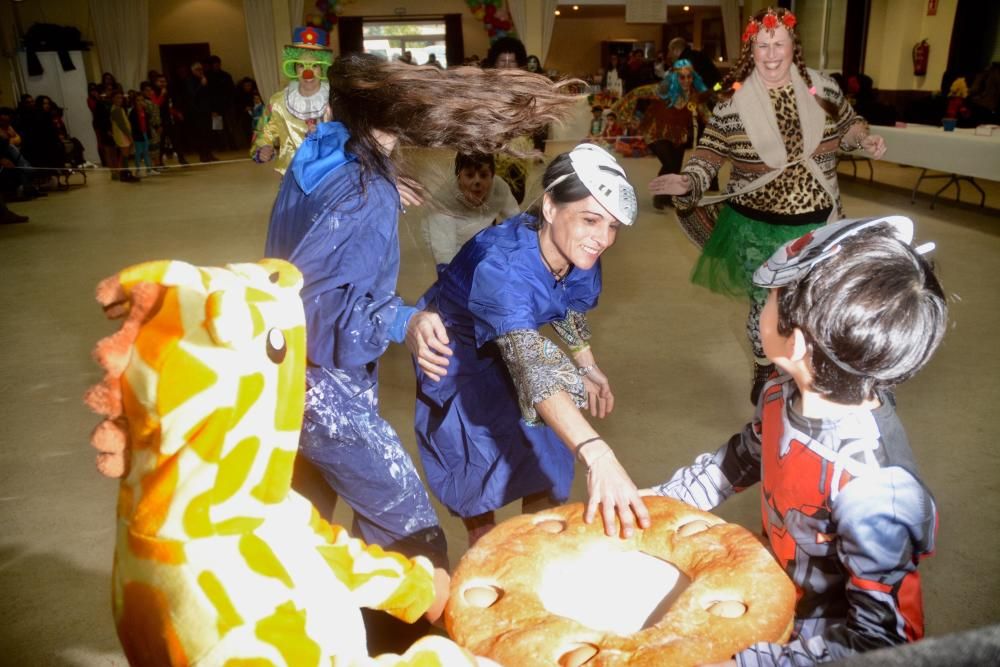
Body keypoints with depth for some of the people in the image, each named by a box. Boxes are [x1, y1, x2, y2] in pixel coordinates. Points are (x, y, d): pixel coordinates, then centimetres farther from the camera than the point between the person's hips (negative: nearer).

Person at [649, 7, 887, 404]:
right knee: (764, 306, 10)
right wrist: (687, 182, -29)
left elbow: (848, 123, 15)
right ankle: (763, 371, 37)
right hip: (758, 228, -2)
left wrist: (865, 139, -5)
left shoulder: (823, 89, -2)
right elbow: (708, 156, -11)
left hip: (816, 224, 3)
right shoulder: (733, 103, -10)